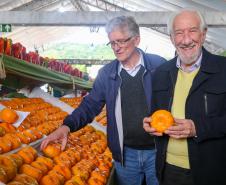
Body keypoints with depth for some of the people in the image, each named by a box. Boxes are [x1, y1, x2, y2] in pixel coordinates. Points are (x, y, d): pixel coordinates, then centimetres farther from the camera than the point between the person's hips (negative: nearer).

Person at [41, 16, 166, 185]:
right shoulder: (107, 73, 1)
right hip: (125, 154, 2)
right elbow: (90, 105, -1)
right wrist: (67, 126, -16)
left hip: (157, 152, -2)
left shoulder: (159, 66, -7)